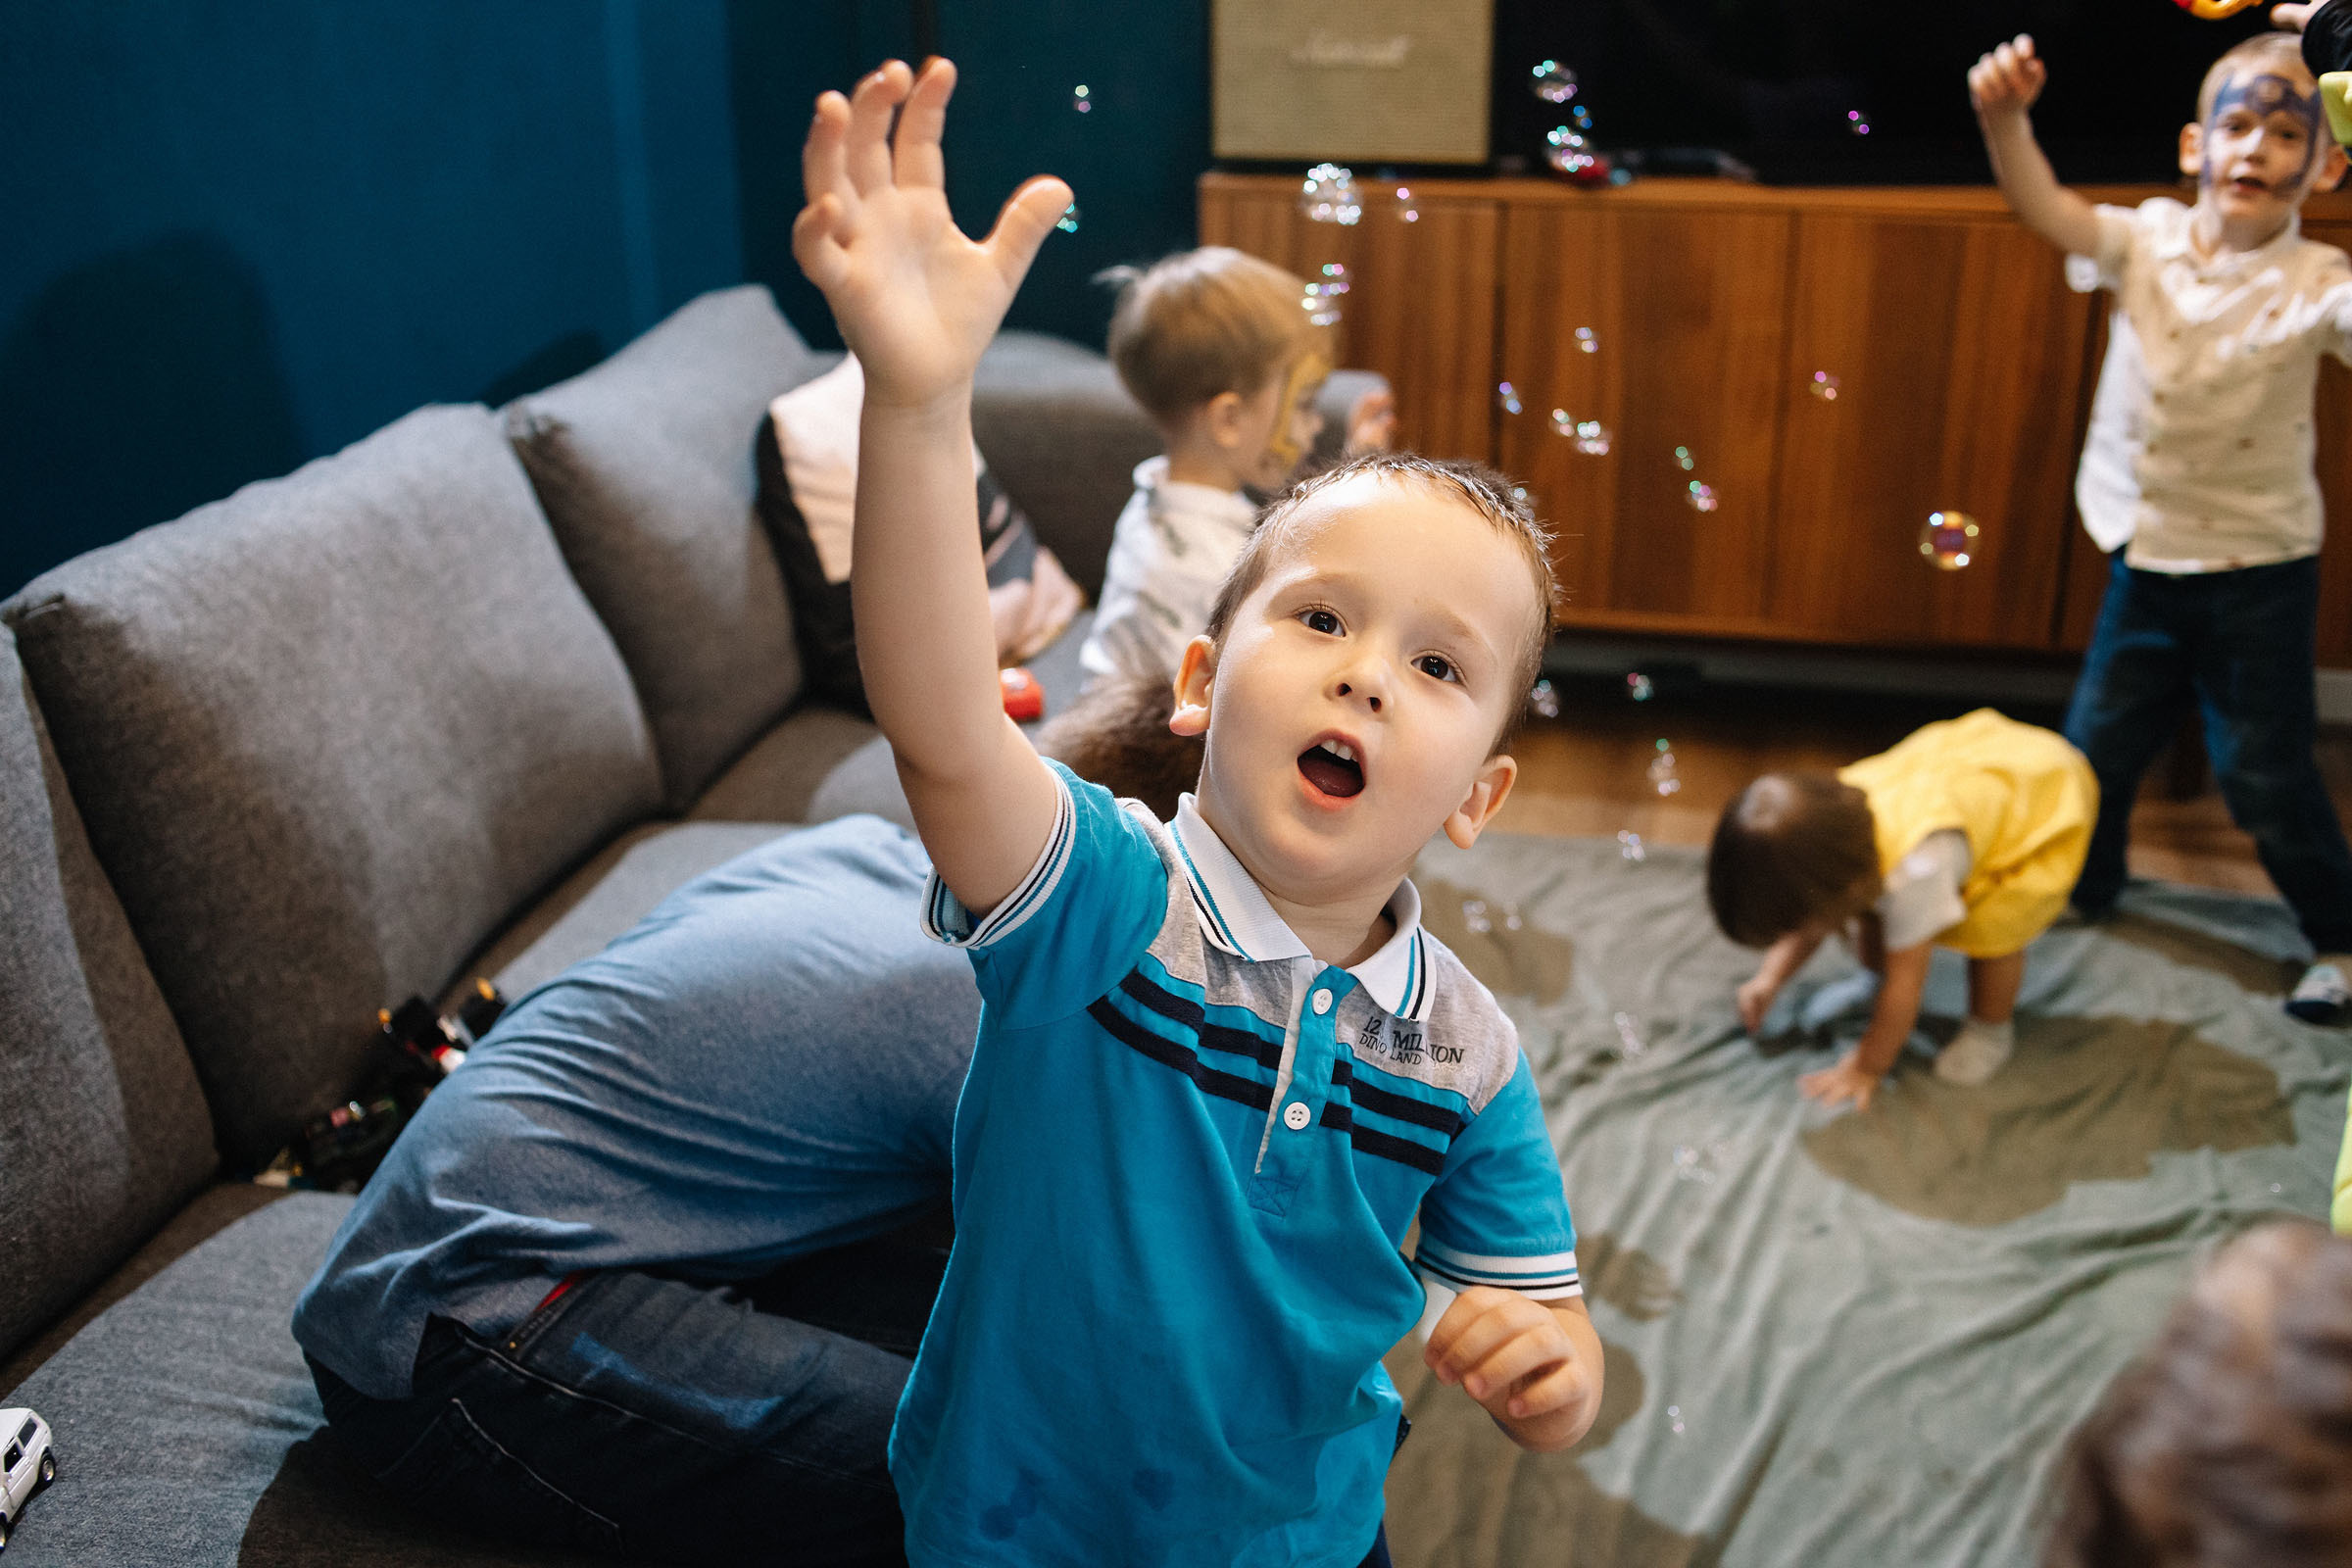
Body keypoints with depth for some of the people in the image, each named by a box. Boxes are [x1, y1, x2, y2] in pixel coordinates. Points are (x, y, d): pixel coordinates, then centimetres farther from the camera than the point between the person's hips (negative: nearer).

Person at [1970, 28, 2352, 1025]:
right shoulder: (2148, 242, -6)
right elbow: (2044, 208, -21)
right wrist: (2004, 119, -40)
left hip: (2258, 571, -3)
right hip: (2146, 557, 4)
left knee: (2264, 771, 5)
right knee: (2100, 738, 16)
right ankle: (2083, 885, 41)